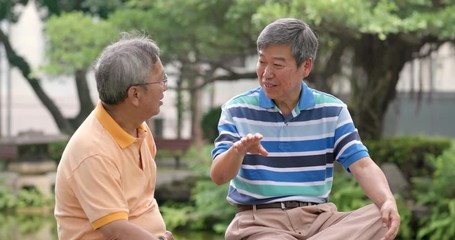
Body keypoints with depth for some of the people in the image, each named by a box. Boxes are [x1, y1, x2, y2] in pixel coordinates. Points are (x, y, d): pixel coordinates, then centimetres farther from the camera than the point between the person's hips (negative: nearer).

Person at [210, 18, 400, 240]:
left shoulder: (332, 110, 10)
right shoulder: (237, 110, 5)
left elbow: (362, 165, 0)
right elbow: (218, 176, -3)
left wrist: (388, 201, -22)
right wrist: (237, 151, -28)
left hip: (318, 216, 4)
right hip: (260, 219, -4)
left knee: (382, 218, -28)